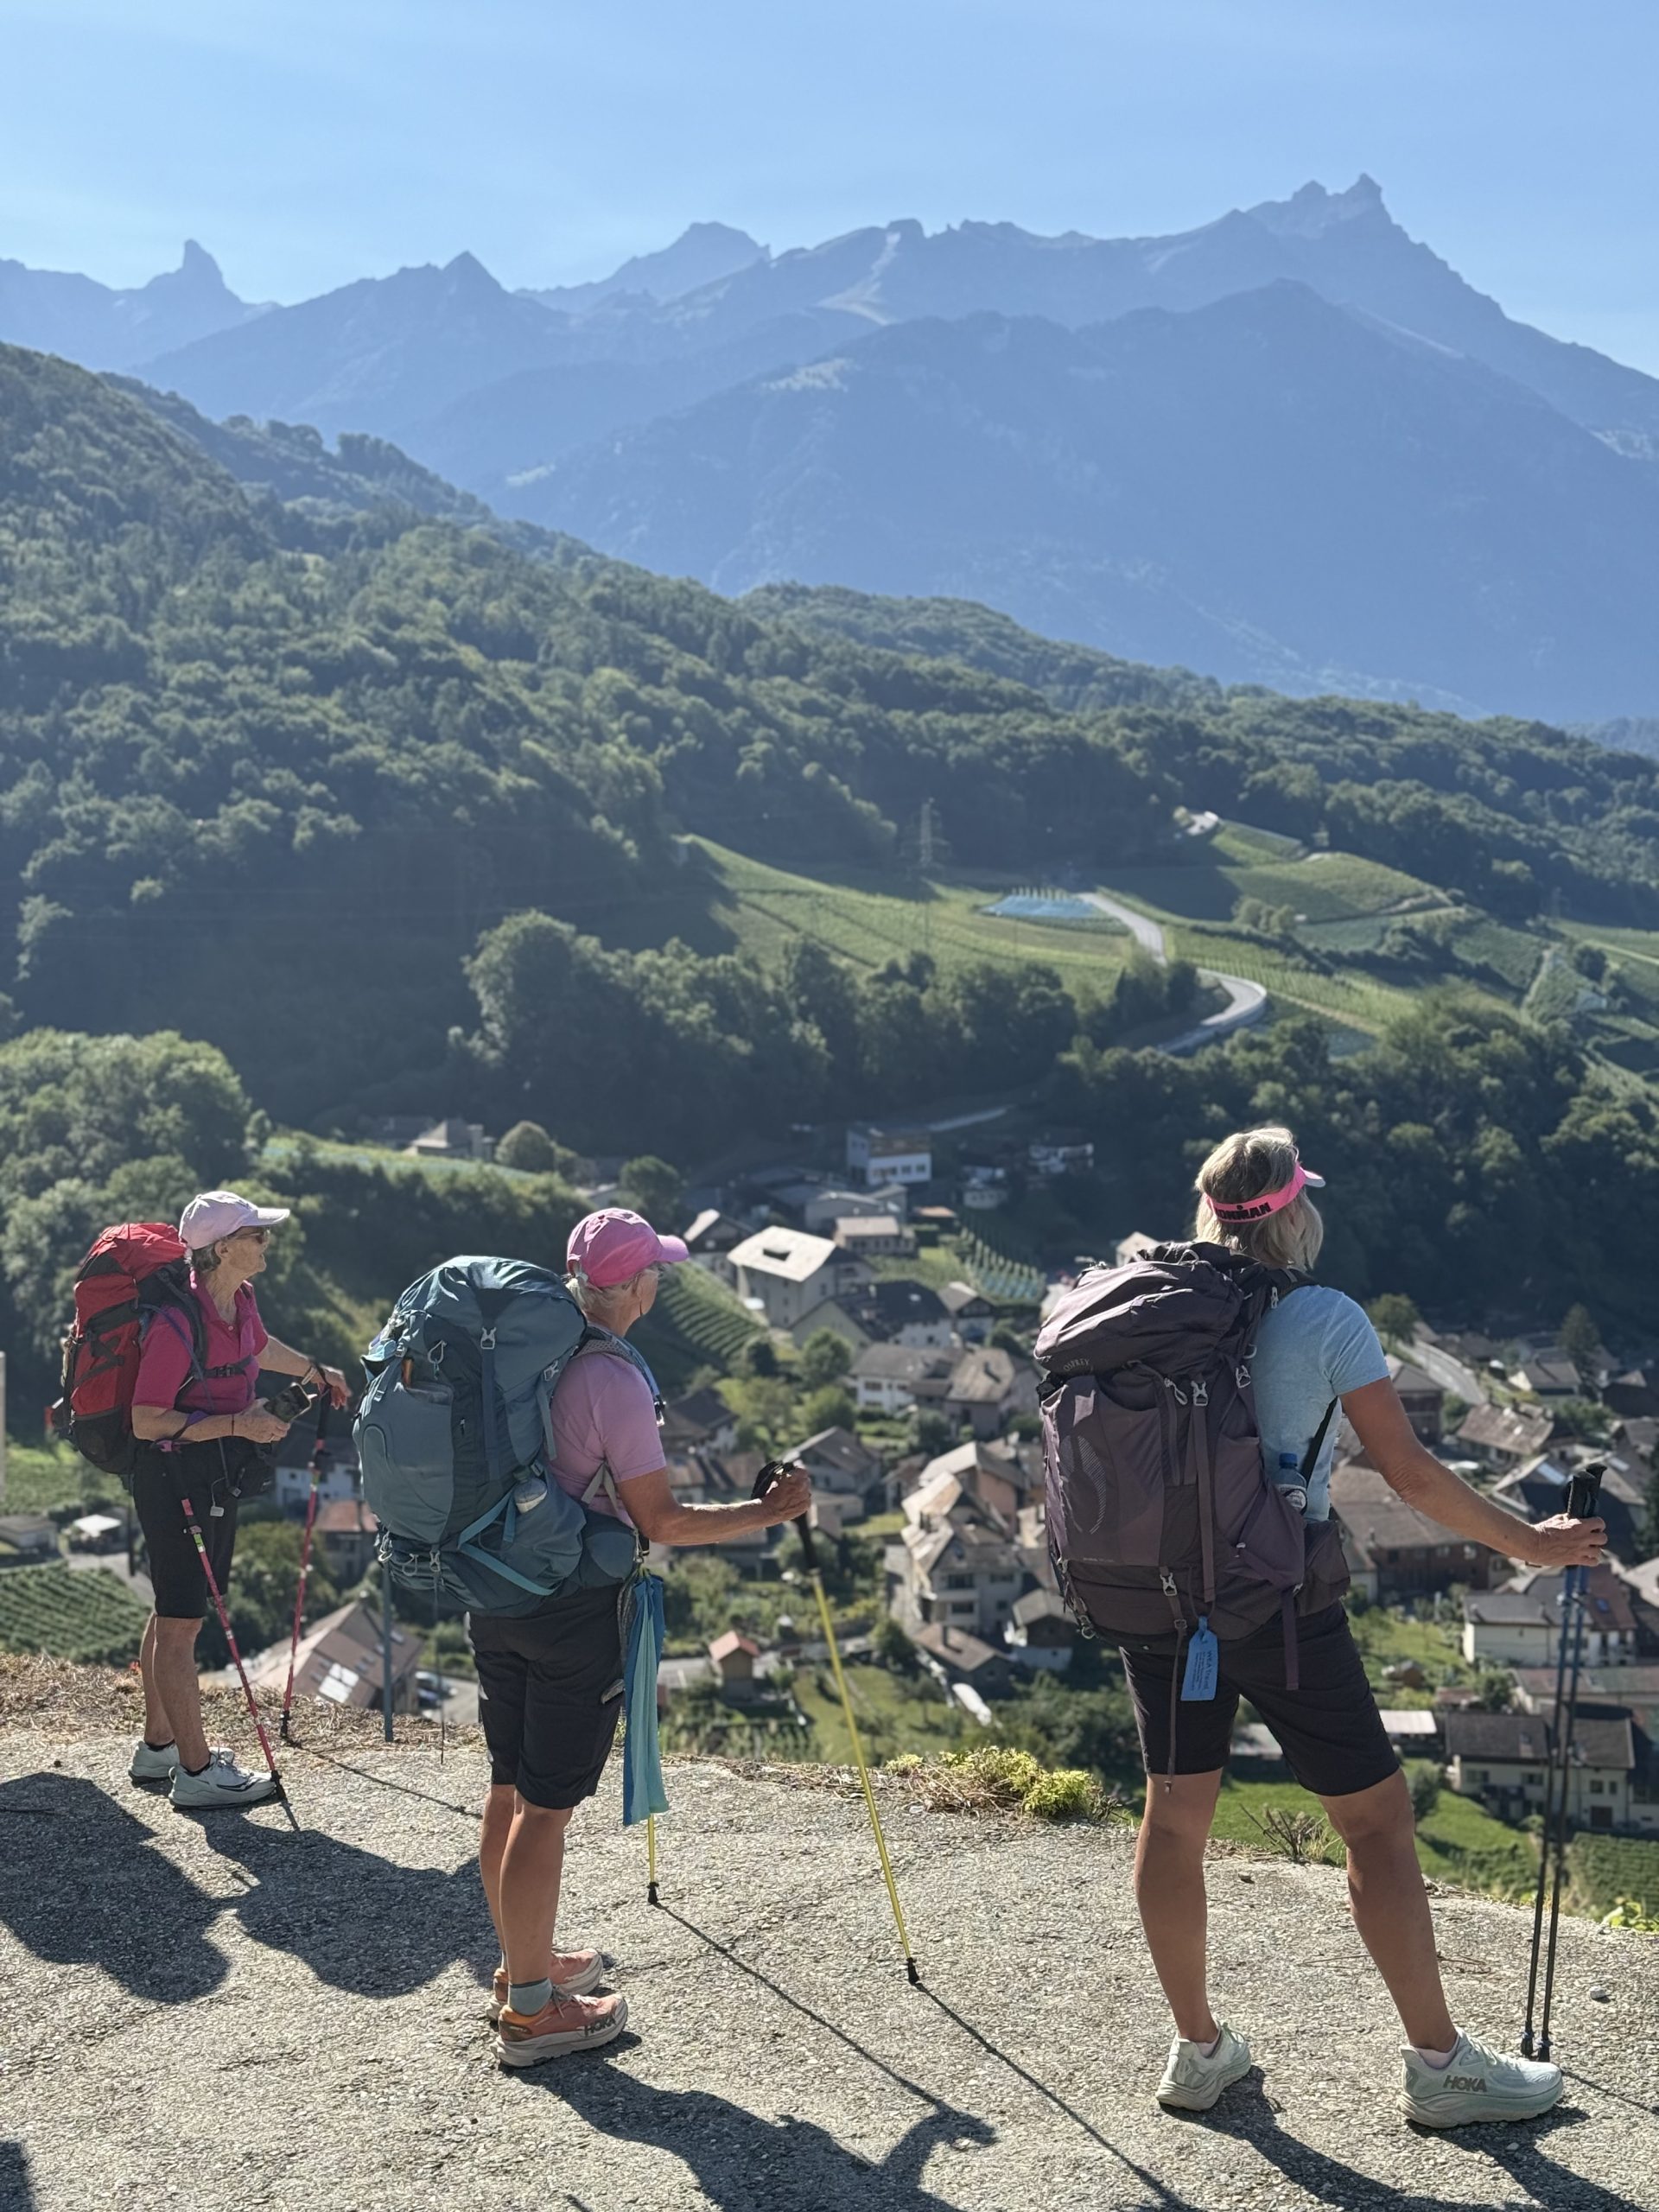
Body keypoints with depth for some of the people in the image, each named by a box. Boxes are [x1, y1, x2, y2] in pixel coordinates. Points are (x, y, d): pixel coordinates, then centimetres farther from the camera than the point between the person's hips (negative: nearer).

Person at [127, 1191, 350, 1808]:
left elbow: (260, 1348, 27)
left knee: (174, 1613, 20)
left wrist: (316, 1371, 43)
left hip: (216, 1479, 10)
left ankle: (157, 1746, 33)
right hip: (175, 1480, -10)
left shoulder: (240, 1301, 3)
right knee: (180, 1623, -1)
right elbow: (146, 1421, -23)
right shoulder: (176, 1323, -24)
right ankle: (195, 1770, 7)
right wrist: (237, 1424, -27)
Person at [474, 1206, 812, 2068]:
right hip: (574, 1608, -8)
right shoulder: (613, 1380, -19)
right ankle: (531, 2010, 8)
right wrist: (768, 1513, -7)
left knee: (508, 1791, 17)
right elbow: (661, 1523, -16)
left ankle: (524, 1962, 33)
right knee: (546, 1806, 0)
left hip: (497, 1595, 8)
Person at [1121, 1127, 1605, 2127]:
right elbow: (1412, 1471, -10)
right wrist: (1530, 1543, 1)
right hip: (1281, 1611, -5)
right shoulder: (1325, 1320, -10)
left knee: (1176, 1813, 14)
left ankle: (1199, 2051, 26)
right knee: (1378, 1817, 7)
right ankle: (1440, 2064, 15)